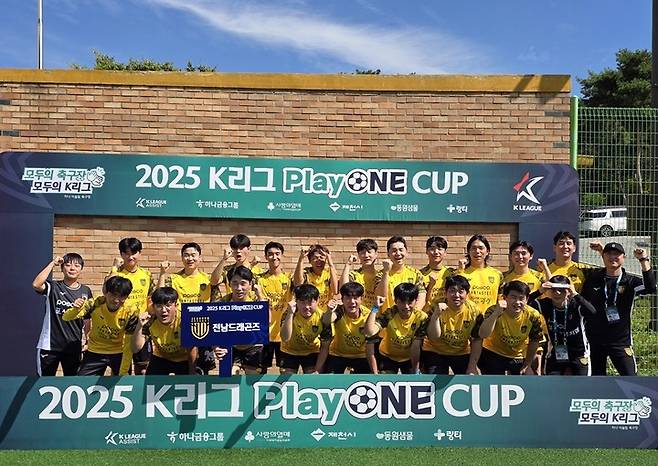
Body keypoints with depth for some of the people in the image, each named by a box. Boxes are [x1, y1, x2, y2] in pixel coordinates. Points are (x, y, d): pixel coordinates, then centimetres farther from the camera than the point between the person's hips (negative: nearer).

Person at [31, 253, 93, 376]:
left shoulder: (85, 291, 4)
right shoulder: (53, 287, -3)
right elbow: (36, 284, -25)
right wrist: (52, 264, -18)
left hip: (74, 346, 3)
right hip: (50, 345, -2)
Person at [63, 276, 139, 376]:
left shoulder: (131, 310, -21)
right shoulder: (95, 304, -20)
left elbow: (129, 341, -15)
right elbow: (66, 318, -18)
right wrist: (75, 309, -41)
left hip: (119, 353, -1)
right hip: (95, 352, 1)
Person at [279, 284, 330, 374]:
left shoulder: (322, 318, -22)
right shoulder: (289, 314, -24)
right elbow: (285, 338, -38)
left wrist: (317, 370, -17)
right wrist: (290, 313, -43)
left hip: (312, 352, 0)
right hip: (290, 352, 0)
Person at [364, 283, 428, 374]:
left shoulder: (421, 317, -22)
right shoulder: (389, 314, -24)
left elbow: (416, 346, -19)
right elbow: (369, 332, -36)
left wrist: (415, 371, -16)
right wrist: (375, 308, -38)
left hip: (410, 358, 1)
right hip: (388, 357, 0)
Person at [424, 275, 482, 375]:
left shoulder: (473, 311, -14)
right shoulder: (437, 308, -19)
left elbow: (477, 340, -7)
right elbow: (433, 338, -25)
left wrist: (472, 367, -12)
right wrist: (436, 315, -39)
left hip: (462, 353, 2)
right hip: (435, 352, -2)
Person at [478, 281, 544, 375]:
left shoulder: (533, 316, -19)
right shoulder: (493, 311, -26)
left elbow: (534, 341, -3)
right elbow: (483, 335, -41)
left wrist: (527, 364, 2)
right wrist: (496, 313, -49)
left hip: (519, 356, 2)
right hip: (493, 354, -2)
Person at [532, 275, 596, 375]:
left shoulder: (576, 304, -16)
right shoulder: (544, 305, -10)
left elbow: (592, 312, -37)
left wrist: (575, 294, -39)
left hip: (579, 354, -1)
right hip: (555, 354, 2)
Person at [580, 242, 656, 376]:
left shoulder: (630, 281, -1)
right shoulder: (592, 277, 3)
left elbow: (650, 287, -23)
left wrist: (644, 260, -26)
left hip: (621, 340, -2)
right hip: (593, 340, 2)